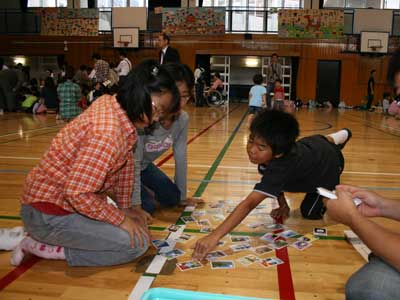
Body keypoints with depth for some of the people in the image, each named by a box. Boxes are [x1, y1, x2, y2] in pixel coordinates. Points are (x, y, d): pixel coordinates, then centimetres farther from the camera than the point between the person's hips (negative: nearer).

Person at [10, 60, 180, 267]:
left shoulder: (111, 103, -4)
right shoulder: (107, 135, -31)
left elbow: (125, 160, 7)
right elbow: (78, 194, -30)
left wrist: (125, 207, 10)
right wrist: (121, 219, -16)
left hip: (68, 200, 9)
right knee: (137, 242, -12)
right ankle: (48, 248, -3)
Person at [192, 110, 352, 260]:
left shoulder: (281, 165, -51)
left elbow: (249, 204, -60)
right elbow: (273, 179, -7)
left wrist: (215, 236, -66)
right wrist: (283, 205, -12)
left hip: (329, 163, -5)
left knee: (310, 213, 7)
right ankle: (331, 139, 50)